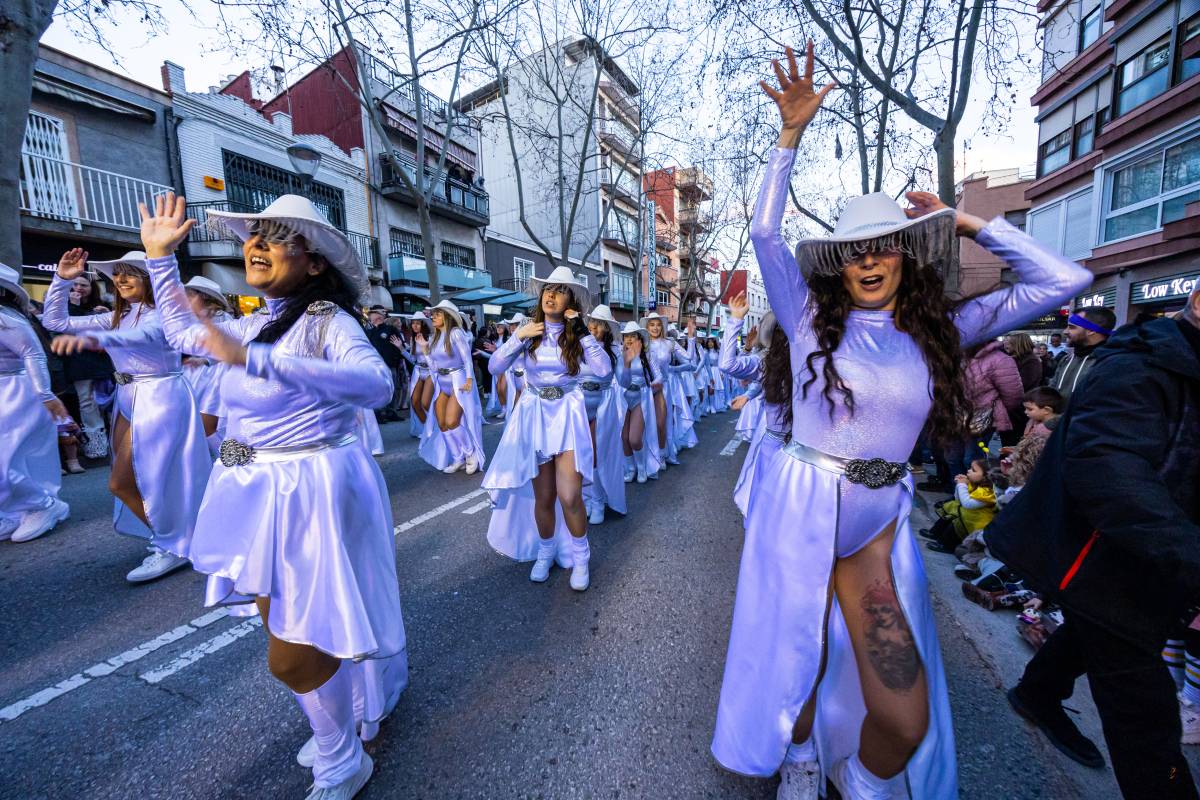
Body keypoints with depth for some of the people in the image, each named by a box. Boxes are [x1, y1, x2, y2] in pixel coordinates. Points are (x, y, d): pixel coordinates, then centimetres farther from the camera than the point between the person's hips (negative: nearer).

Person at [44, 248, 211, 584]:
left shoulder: (163, 313, -13)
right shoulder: (117, 316, 11)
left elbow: (143, 336, -34)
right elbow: (54, 321, 14)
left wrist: (94, 339, -52)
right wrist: (62, 279, 4)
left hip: (158, 399, -8)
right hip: (128, 398, 8)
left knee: (121, 483, -4)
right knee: (128, 479, 14)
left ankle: (173, 548, 10)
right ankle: (169, 535, 31)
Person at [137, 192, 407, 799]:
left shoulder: (327, 321, -15)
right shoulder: (253, 325, 10)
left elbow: (377, 383, -35)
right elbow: (184, 333, 31)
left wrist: (256, 359, -40)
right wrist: (160, 255, 27)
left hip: (314, 493, -9)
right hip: (260, 496, 9)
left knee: (293, 655, -1)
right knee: (281, 624, 21)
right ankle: (347, 717, 48)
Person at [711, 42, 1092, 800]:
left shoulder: (939, 332, 4)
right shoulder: (811, 319, -2)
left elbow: (1065, 280, 8)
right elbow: (765, 231, -5)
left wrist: (968, 221, 8)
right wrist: (792, 133, -5)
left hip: (879, 524, 2)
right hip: (799, 509, -2)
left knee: (906, 716, 7)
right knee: (796, 665, 16)